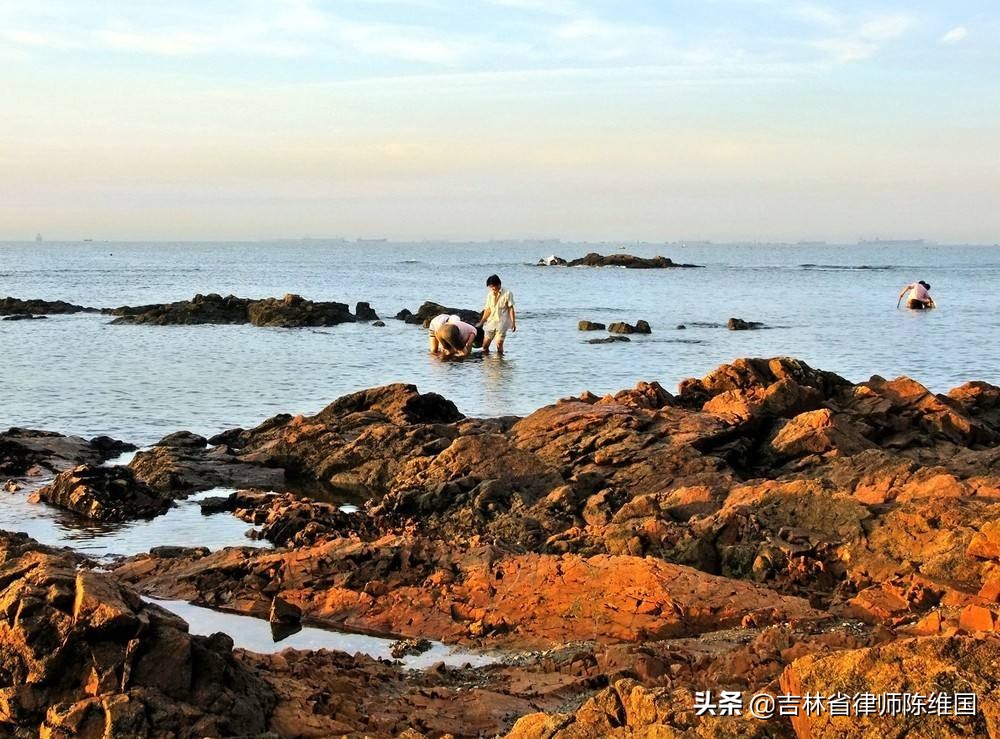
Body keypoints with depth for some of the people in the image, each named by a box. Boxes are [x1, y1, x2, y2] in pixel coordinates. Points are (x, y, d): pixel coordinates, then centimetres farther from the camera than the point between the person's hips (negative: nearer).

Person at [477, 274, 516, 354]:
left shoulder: (507, 294, -3)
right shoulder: (490, 295, 11)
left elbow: (511, 308, -4)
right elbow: (488, 310, 15)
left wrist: (513, 322, -8)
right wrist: (481, 322, 14)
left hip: (501, 323, -5)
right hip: (491, 322, 5)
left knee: (499, 344, -13)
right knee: (485, 345, 2)